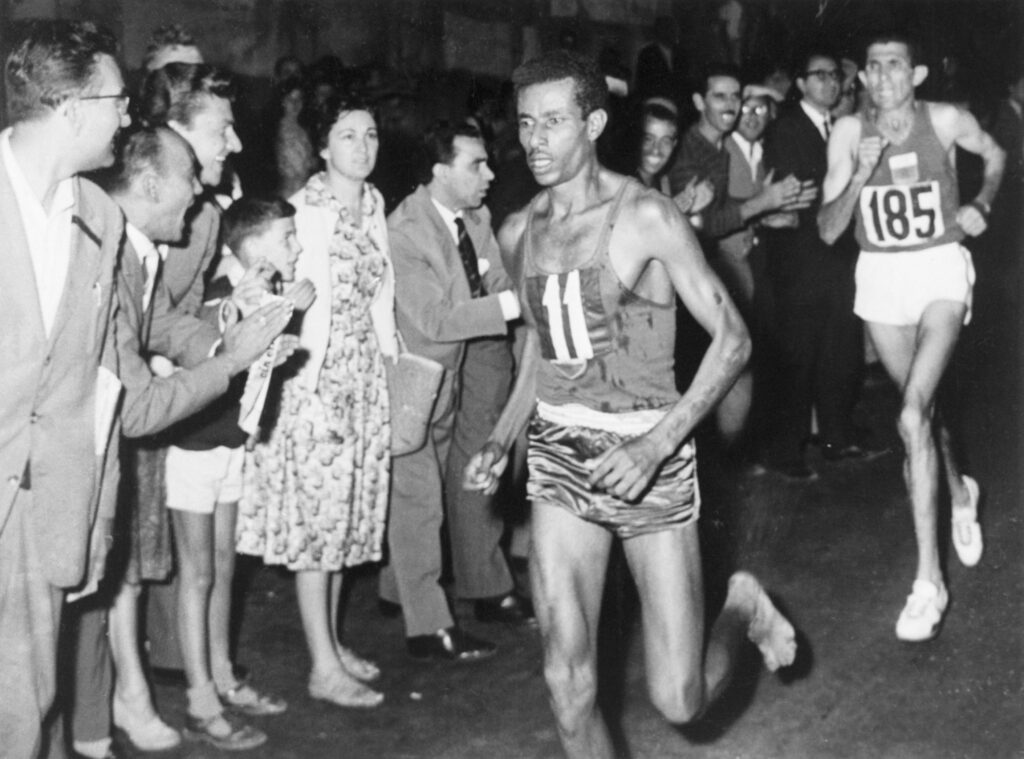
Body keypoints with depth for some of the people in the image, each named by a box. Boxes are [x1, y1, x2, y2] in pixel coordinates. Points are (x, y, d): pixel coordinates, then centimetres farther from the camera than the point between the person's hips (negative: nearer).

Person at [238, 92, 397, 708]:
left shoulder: (373, 205, 9)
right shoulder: (306, 210, -13)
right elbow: (301, 304, -16)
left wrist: (391, 358, 10)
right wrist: (313, 394, -19)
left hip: (367, 373, 7)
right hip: (318, 373, -7)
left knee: (349, 505, 12)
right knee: (317, 506, -2)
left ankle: (331, 639, 24)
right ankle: (324, 667, 5)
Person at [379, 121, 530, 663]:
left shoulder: (476, 217, -1)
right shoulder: (404, 232, -25)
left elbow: (496, 289, 6)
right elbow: (435, 319, -28)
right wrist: (513, 304, -31)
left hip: (473, 360, 8)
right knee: (419, 498, 1)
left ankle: (488, 590, 35)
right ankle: (426, 627, 10)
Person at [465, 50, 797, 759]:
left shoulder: (645, 215, -12)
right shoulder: (519, 232, 6)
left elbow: (733, 338, -11)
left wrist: (657, 443, -20)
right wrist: (503, 438, 10)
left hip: (651, 459, -4)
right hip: (559, 459, 4)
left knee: (680, 700, -1)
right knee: (568, 683, -2)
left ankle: (743, 610, 31)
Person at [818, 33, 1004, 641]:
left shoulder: (946, 120, -8)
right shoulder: (850, 133, -5)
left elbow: (995, 155, 15)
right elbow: (828, 230, -5)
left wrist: (981, 206, -1)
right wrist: (861, 174, -19)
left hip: (941, 270, -3)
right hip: (880, 275, 3)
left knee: (913, 416, -20)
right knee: (922, 407, 19)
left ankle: (930, 580, -14)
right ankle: (959, 492, 53)